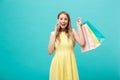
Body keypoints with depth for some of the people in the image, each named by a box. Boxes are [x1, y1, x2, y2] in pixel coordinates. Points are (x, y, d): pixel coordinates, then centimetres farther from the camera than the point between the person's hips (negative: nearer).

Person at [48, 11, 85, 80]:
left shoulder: (72, 32, 1)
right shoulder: (54, 33, 4)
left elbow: (82, 44, -15)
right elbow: (50, 52, -6)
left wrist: (79, 26, -7)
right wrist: (55, 33, -6)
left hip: (69, 63, -1)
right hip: (58, 64, 1)